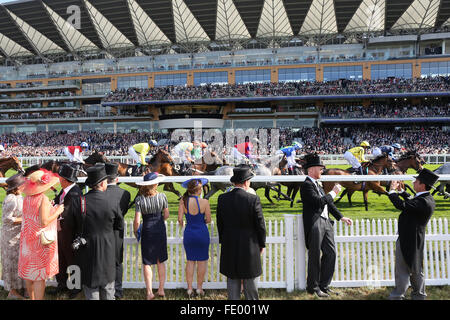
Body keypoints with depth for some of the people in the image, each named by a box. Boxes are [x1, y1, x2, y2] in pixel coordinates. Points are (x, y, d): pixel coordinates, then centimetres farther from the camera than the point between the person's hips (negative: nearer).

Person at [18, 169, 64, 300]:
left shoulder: (27, 198, 2)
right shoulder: (43, 198, -20)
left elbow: (28, 217, 10)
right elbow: (44, 222, -24)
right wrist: (57, 212, -11)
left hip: (28, 239, 8)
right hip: (41, 240, -8)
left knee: (28, 272, 20)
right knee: (40, 275, 2)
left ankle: (32, 298, 35)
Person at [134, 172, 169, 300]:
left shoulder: (140, 199, -15)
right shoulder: (162, 196, -10)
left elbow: (137, 221, -15)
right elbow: (166, 215, 0)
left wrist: (135, 232, 4)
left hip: (147, 232, -2)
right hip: (160, 231, 2)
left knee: (147, 263, 9)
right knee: (161, 261, 16)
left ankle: (150, 292, 11)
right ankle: (161, 290, 22)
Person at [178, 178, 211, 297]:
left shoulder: (183, 201, -9)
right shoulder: (204, 202, -15)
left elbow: (179, 219, -7)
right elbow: (208, 220, -7)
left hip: (188, 233, 2)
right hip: (202, 233, -2)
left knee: (190, 261, 15)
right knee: (202, 261, 12)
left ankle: (189, 288, 20)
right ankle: (199, 288, 22)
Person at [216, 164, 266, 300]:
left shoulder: (222, 198, -5)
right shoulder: (253, 199, -15)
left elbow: (219, 223, 4)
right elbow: (260, 224, -9)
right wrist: (262, 244, 5)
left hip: (229, 247, 3)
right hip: (249, 246, -3)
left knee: (232, 280, 13)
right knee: (250, 280, 12)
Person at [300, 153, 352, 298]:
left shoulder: (316, 184, 18)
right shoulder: (306, 185, -11)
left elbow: (328, 203, 22)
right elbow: (319, 201, -23)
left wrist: (341, 217, 19)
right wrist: (333, 192, -10)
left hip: (325, 222, 9)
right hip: (315, 225, -9)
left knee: (331, 253, 10)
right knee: (315, 257, 2)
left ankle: (324, 285, 24)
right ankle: (313, 287, 17)